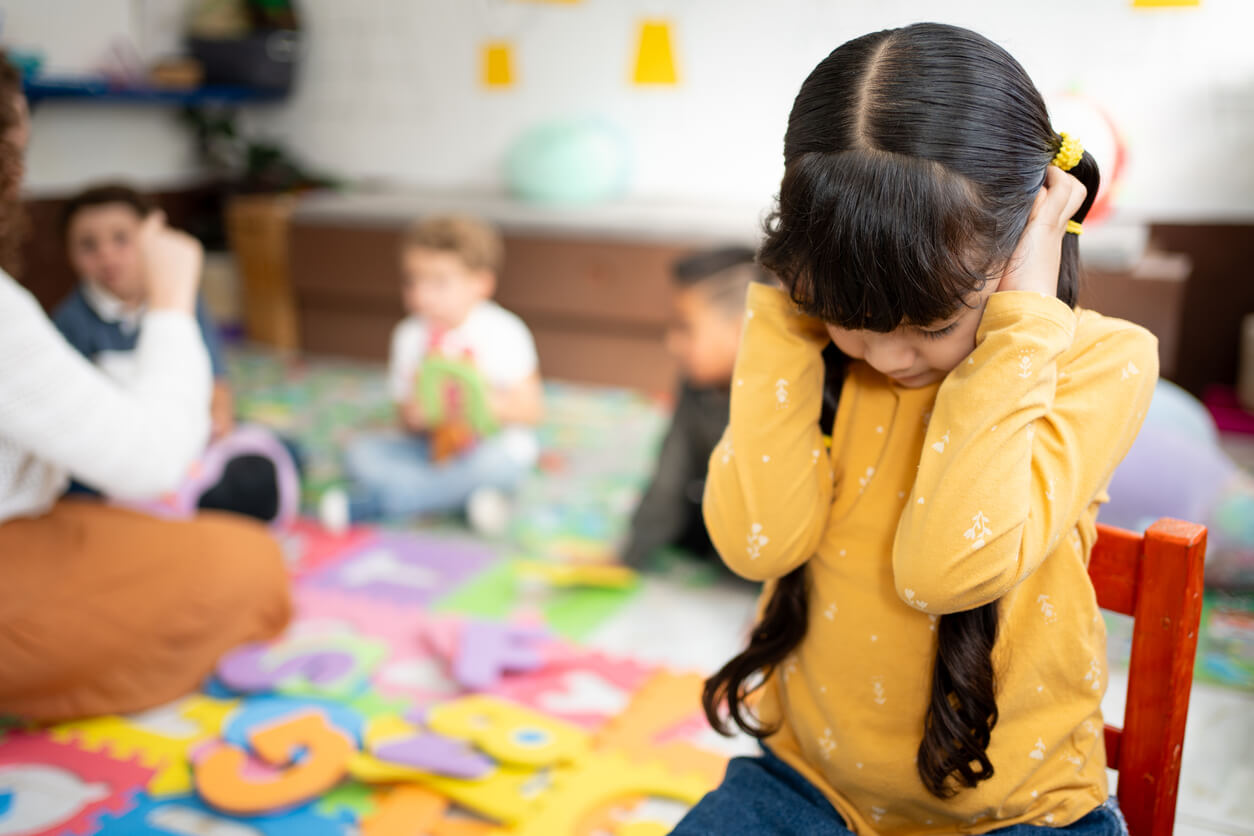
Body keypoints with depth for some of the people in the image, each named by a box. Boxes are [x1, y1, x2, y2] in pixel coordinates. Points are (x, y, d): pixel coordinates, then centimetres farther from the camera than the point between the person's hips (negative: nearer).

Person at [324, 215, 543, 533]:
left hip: (490, 444, -3)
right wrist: (412, 417, -21)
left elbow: (532, 409, -10)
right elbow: (404, 414, 3)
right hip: (432, 448, 3)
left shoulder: (502, 333, -10)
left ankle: (367, 504, -28)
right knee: (361, 453, -15)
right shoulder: (408, 335, 0)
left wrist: (491, 405, -29)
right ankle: (467, 494, -27)